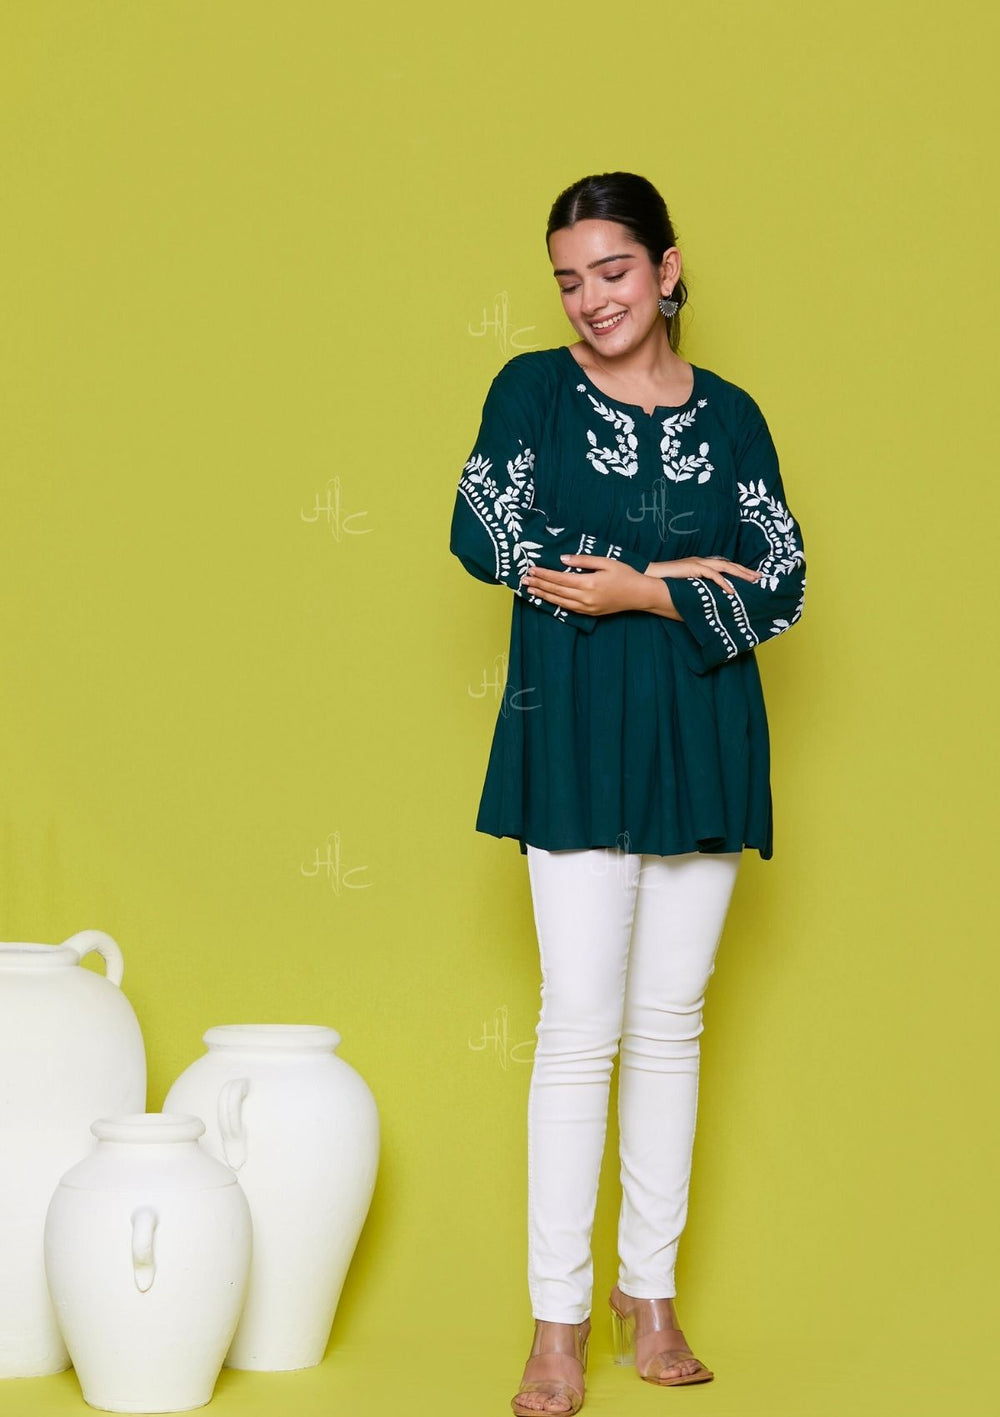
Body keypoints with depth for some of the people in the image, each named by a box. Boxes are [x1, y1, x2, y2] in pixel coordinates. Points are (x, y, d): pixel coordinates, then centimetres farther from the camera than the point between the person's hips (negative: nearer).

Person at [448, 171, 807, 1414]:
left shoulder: (730, 416, 8)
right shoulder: (532, 389, 3)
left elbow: (781, 587, 0)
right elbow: (484, 530, -11)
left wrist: (634, 588, -13)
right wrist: (676, 570, -12)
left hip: (702, 736, 2)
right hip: (575, 734, -2)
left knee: (672, 1021, 8)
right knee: (579, 1023, -5)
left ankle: (649, 1291, 19)